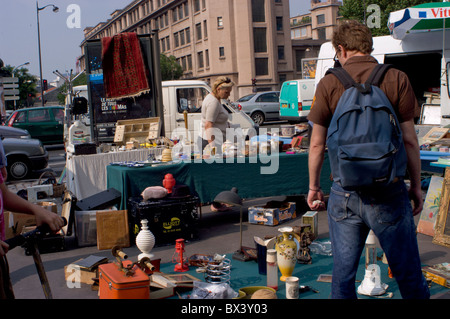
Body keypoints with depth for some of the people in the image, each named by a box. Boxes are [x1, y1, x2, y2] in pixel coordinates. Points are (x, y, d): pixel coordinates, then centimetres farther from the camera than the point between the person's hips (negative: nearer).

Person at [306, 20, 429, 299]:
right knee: (408, 273, 10)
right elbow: (409, 140, -2)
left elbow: (317, 144, 2)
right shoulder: (396, 79, -2)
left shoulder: (329, 83, 0)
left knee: (343, 273, 13)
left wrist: (314, 187, 14)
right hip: (389, 192, -1)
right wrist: (416, 185, 8)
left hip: (344, 193, 1)